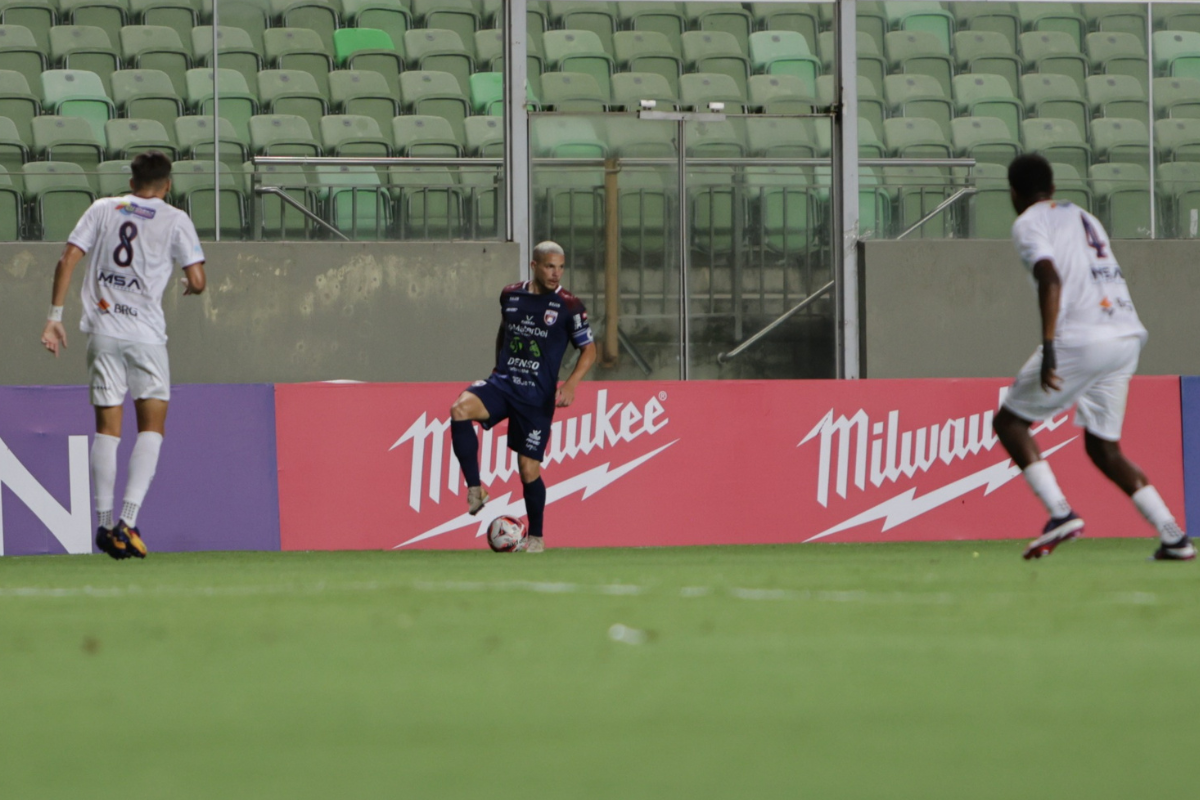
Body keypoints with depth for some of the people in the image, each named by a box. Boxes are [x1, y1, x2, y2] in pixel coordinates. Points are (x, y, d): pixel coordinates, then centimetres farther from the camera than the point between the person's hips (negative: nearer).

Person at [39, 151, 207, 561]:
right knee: (152, 426, 5)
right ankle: (128, 520, -9)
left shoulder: (102, 209, 10)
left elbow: (67, 260, 3)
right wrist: (189, 288, 22)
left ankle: (105, 525, 8)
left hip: (102, 331, 3)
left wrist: (55, 316, 5)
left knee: (107, 429, 8)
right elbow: (197, 280, -2)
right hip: (145, 334, -3)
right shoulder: (175, 220, 2)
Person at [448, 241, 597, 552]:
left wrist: (571, 384, -15)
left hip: (537, 396, -3)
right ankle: (474, 489, -20)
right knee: (460, 409, -27)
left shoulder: (569, 306, -5)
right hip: (502, 383, 3)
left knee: (529, 469, -3)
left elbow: (589, 350, 0)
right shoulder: (510, 296, 6)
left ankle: (536, 536, 18)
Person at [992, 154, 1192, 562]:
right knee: (1103, 447, 16)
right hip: (1128, 337, 7)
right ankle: (1174, 537, 4)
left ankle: (1060, 513, -10)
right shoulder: (1085, 219, 25)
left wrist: (1049, 348, -23)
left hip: (1082, 339, -7)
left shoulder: (1029, 224, 2)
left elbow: (1051, 280, -15)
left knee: (1009, 421, 7)